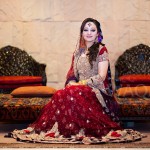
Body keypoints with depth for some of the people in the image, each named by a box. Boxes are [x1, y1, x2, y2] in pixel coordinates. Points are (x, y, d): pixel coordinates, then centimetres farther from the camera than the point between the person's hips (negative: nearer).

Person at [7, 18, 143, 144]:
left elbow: (101, 77, -9)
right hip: (80, 89, 5)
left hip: (97, 91, -5)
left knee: (71, 94, -34)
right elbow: (72, 74, 16)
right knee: (61, 94, -28)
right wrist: (72, 83, -8)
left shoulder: (101, 50, 0)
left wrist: (79, 84, -14)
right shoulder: (78, 51, 17)